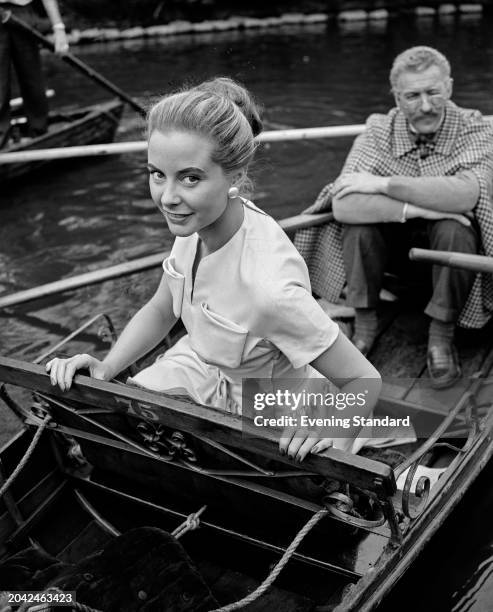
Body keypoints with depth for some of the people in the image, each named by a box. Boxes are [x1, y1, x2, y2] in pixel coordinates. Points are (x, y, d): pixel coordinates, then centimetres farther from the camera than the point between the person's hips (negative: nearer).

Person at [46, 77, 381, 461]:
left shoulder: (269, 287, -36)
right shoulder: (195, 224, -15)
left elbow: (364, 381, -26)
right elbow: (160, 312, 3)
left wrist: (332, 444, -41)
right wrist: (104, 368, -9)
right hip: (197, 370, 5)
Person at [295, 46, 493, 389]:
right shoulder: (380, 131, -14)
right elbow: (344, 205, -29)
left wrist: (382, 184, -36)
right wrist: (418, 208, -38)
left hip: (450, 230, -1)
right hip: (392, 235, 1)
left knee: (454, 232, -34)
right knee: (359, 223, -29)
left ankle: (442, 335, -13)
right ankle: (364, 324, -9)